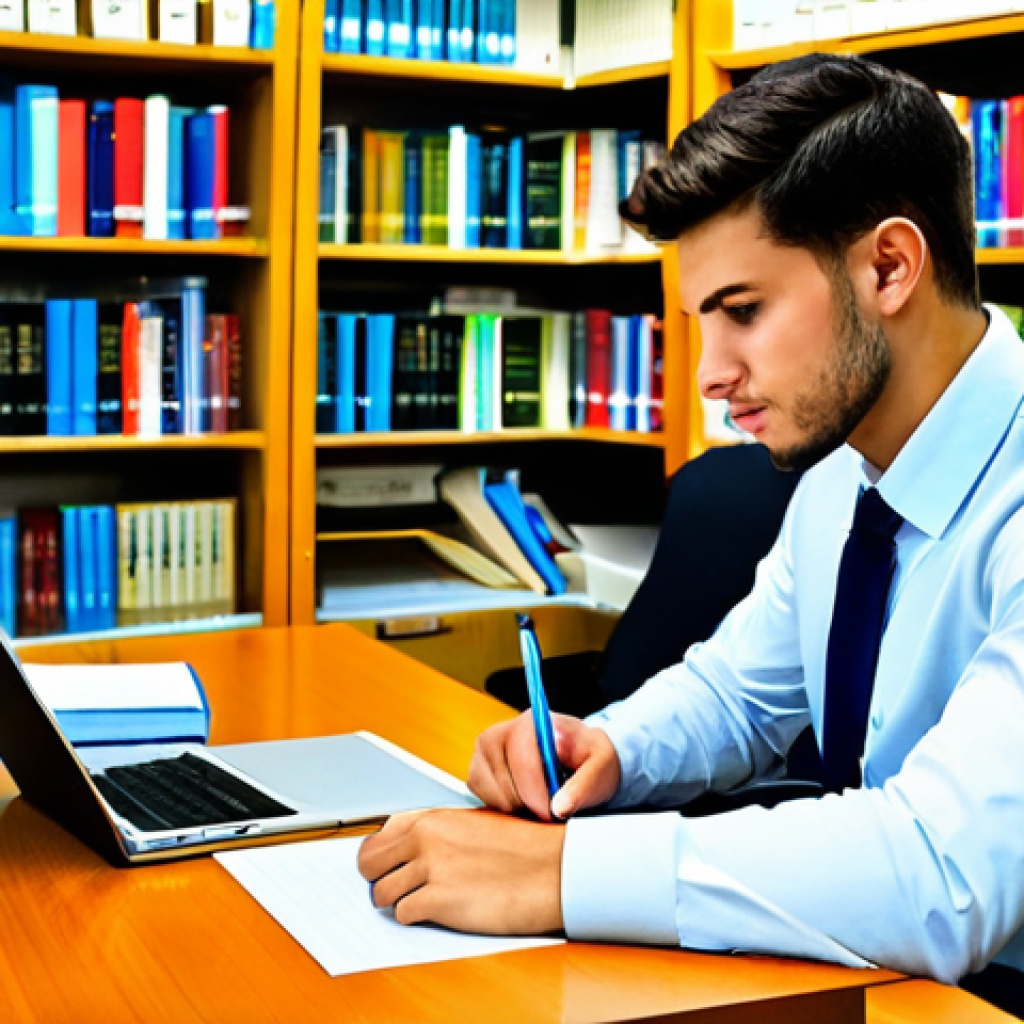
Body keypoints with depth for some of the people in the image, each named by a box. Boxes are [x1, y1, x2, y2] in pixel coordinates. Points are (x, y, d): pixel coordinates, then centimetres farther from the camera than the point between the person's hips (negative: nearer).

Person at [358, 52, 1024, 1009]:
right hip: (870, 966, 6)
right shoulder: (840, 473, 4)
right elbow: (733, 691, 16)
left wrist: (554, 870, -29)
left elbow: (944, 878, -34)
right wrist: (605, 749, -6)